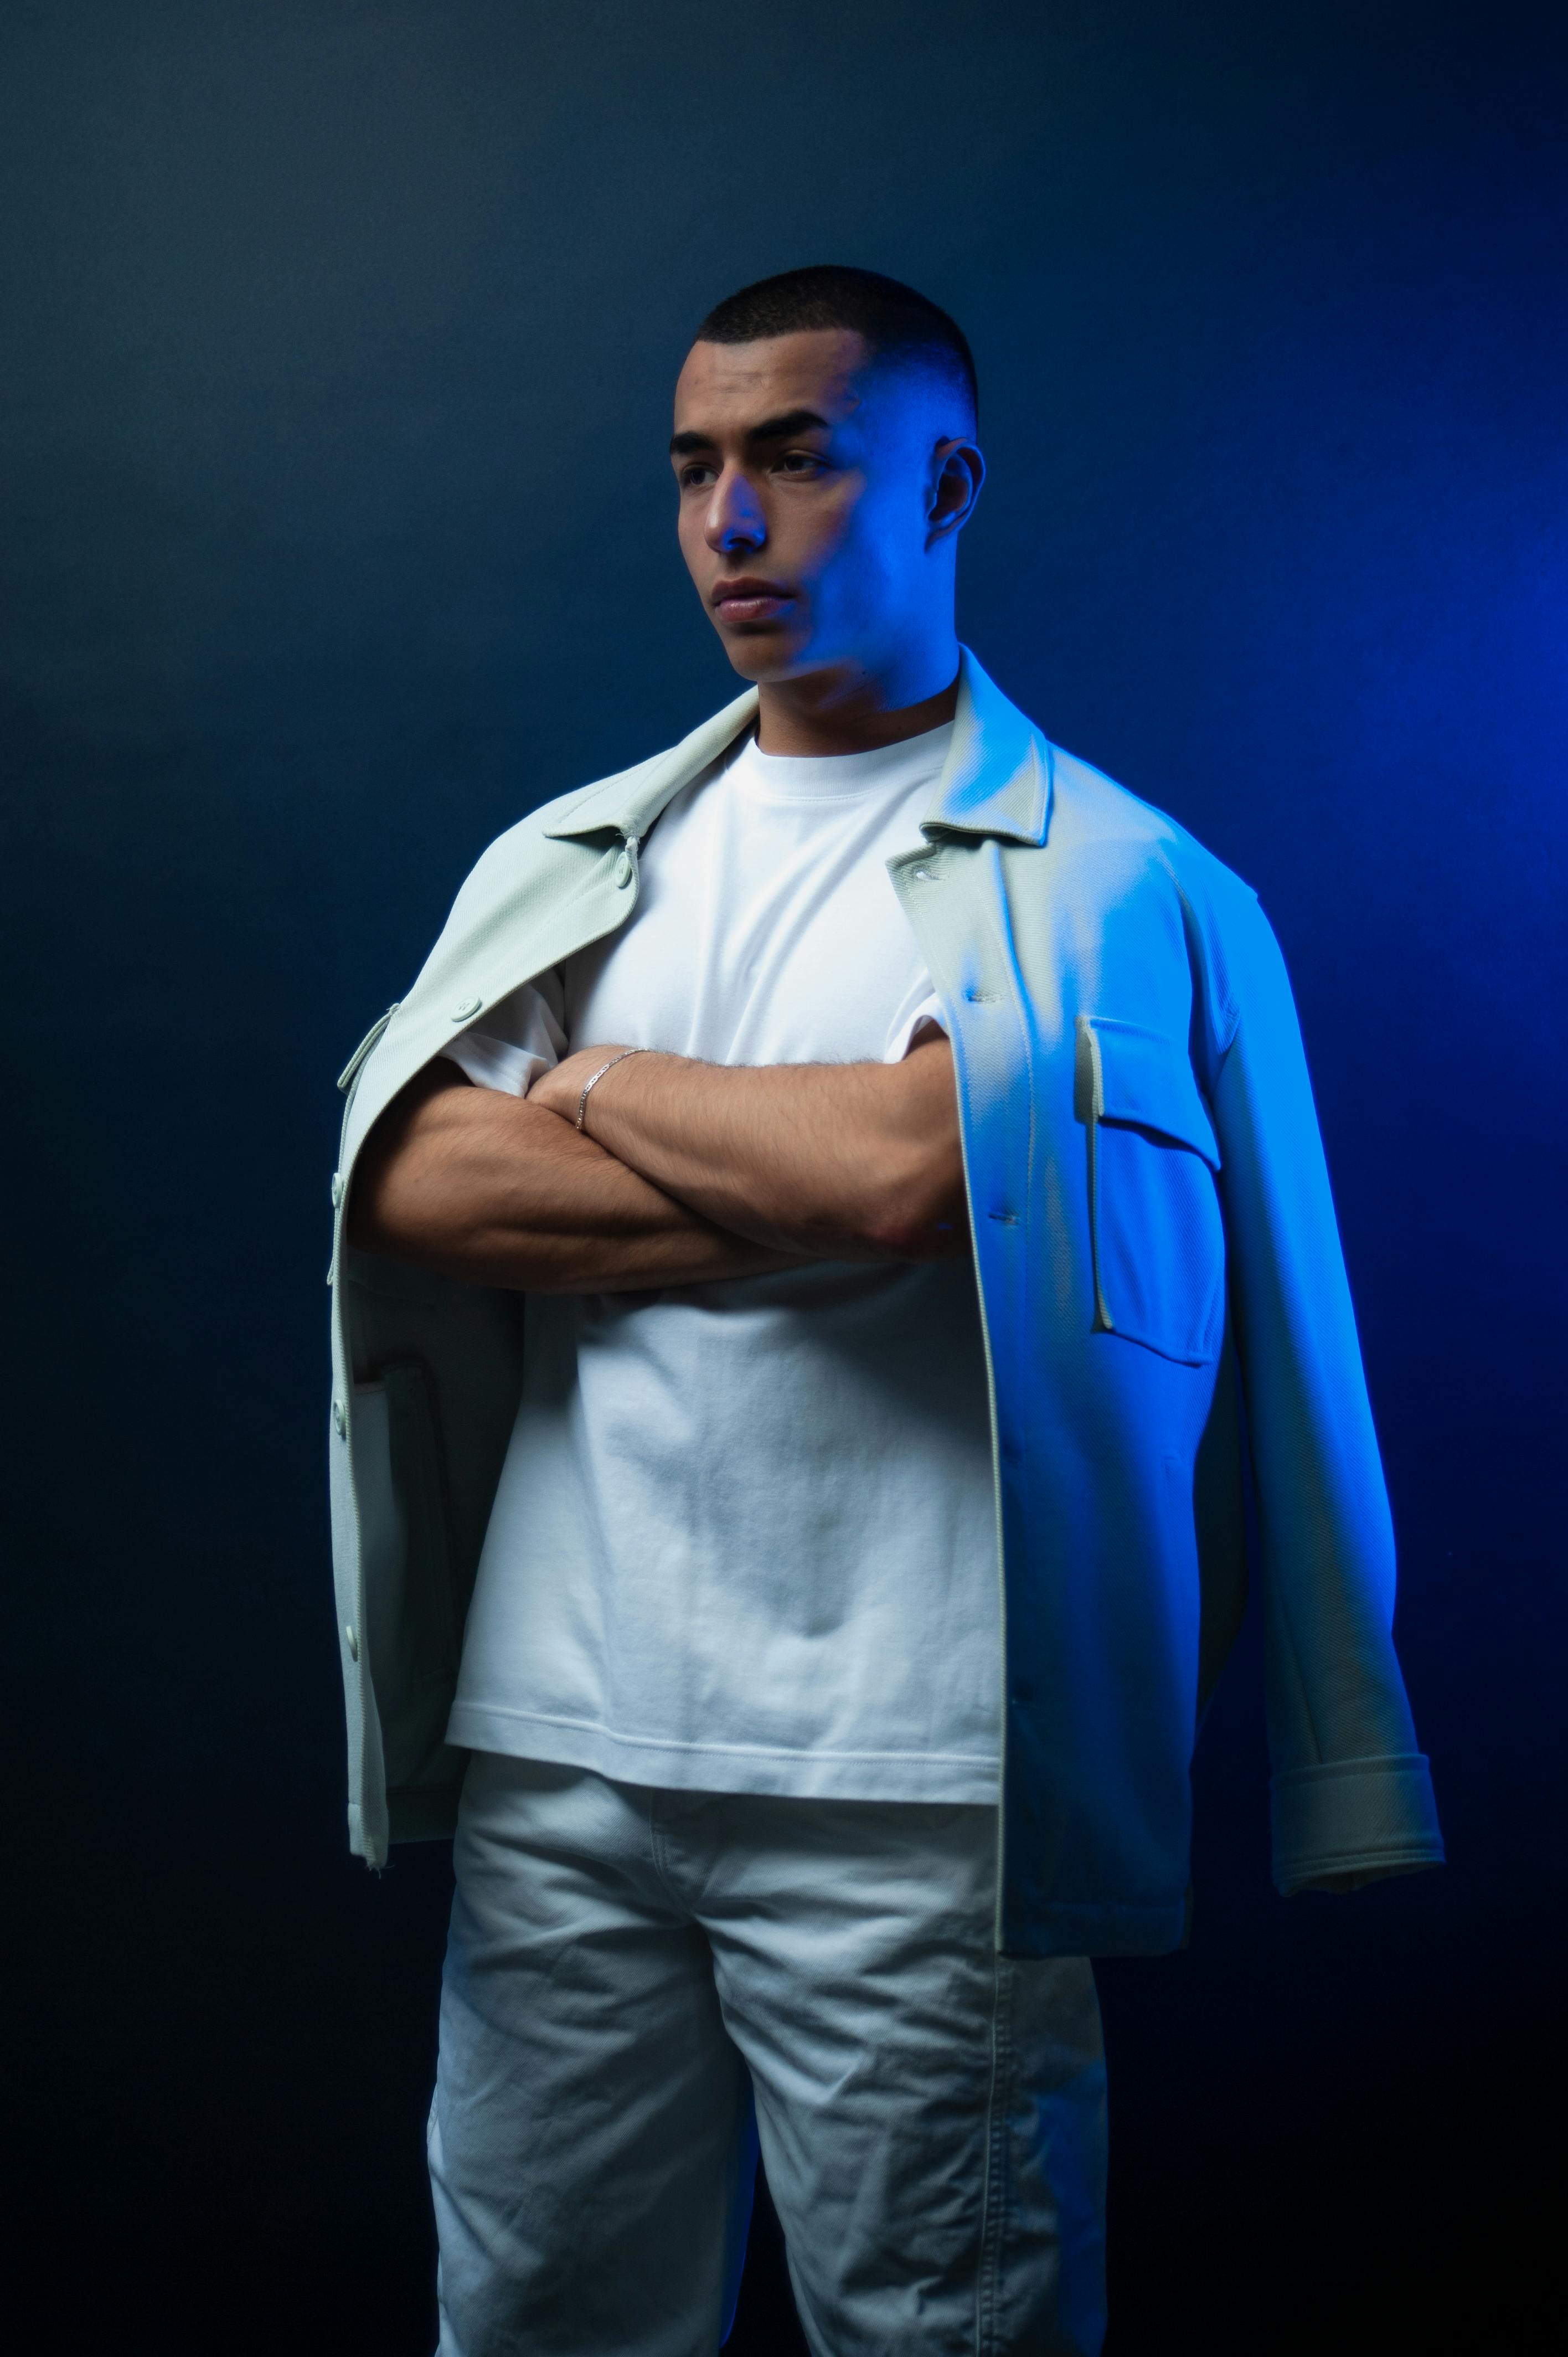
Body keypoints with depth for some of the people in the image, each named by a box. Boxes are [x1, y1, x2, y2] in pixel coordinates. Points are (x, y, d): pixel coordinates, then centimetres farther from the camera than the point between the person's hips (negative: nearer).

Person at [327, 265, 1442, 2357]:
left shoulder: (1113, 878, 0)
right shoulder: (575, 858, 14)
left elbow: (908, 1162, -17)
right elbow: (409, 1183, -1)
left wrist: (601, 1087, 0)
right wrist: (811, 1178, -8)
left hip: (914, 1789, -4)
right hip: (559, 1741, 4)